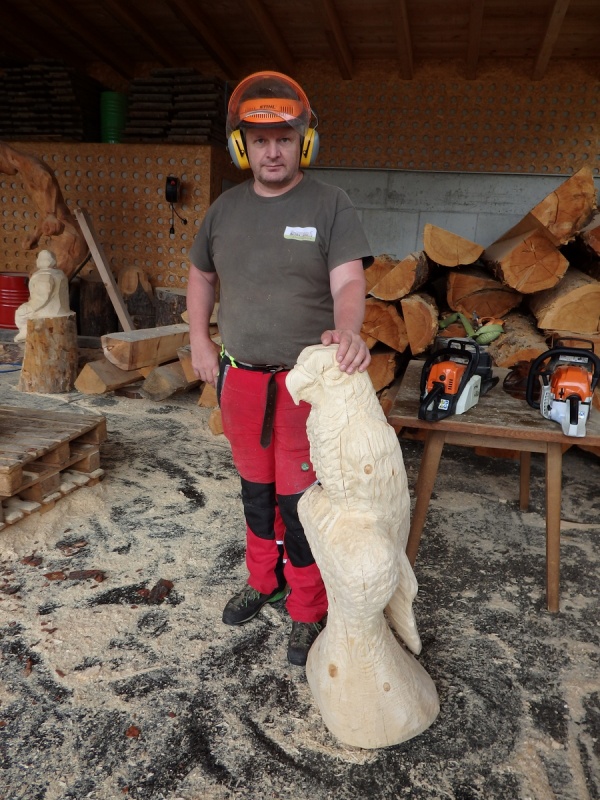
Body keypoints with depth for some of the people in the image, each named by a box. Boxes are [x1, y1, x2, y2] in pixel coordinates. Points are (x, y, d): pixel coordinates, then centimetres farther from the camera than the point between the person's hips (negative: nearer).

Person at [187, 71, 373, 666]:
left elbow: (348, 281, -18)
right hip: (240, 377, 5)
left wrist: (348, 331, -39)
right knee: (255, 487, 19)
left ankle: (308, 612, 22)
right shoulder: (224, 209, 7)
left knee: (300, 499, 2)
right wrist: (199, 341, 11)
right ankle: (263, 580, 41)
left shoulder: (330, 205, -7)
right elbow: (201, 276, 19)